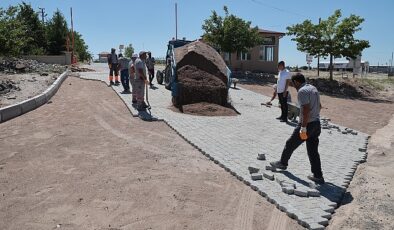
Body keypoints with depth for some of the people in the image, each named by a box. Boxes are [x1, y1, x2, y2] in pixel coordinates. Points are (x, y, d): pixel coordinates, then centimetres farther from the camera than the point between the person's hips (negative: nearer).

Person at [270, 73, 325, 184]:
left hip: (307, 125, -8)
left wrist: (303, 128, -23)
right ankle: (318, 176, 13)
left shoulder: (302, 91, -17)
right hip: (316, 124, 9)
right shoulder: (313, 88, 13)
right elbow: (319, 106, 23)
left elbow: (306, 110, -25)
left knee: (290, 144, 12)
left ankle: (283, 163, 31)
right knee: (313, 151, 11)